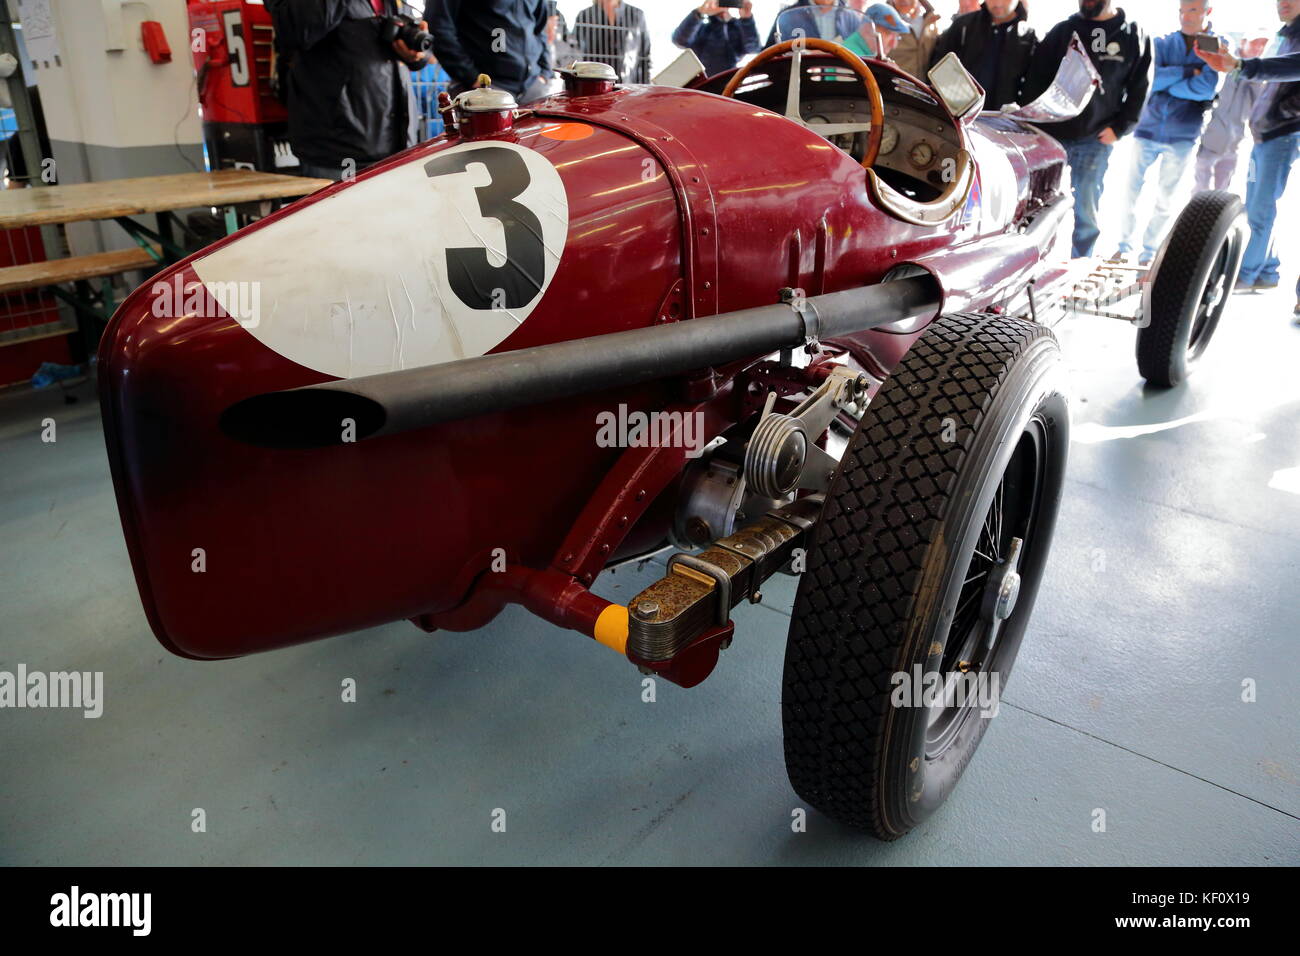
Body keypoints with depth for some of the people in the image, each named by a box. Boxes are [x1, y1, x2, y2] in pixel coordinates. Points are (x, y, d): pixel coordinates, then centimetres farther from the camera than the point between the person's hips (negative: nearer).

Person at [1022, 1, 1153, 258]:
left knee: (1086, 213, 2)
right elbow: (1036, 79, 5)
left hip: (1096, 141, -1)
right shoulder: (1062, 31, 10)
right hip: (1050, 135, 1)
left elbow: (1139, 89, 7)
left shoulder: (1135, 36, 8)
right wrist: (1033, 124, -5)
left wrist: (1119, 128, -3)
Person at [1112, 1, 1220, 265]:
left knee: (1164, 199, 6)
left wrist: (1165, 81, -12)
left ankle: (1149, 252, 15)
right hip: (1148, 129, 1)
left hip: (1182, 136, -1)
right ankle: (1124, 245, 16)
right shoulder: (1162, 44, 4)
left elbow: (1206, 89, -16)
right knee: (1132, 191, 3)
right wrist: (1186, 71, -16)